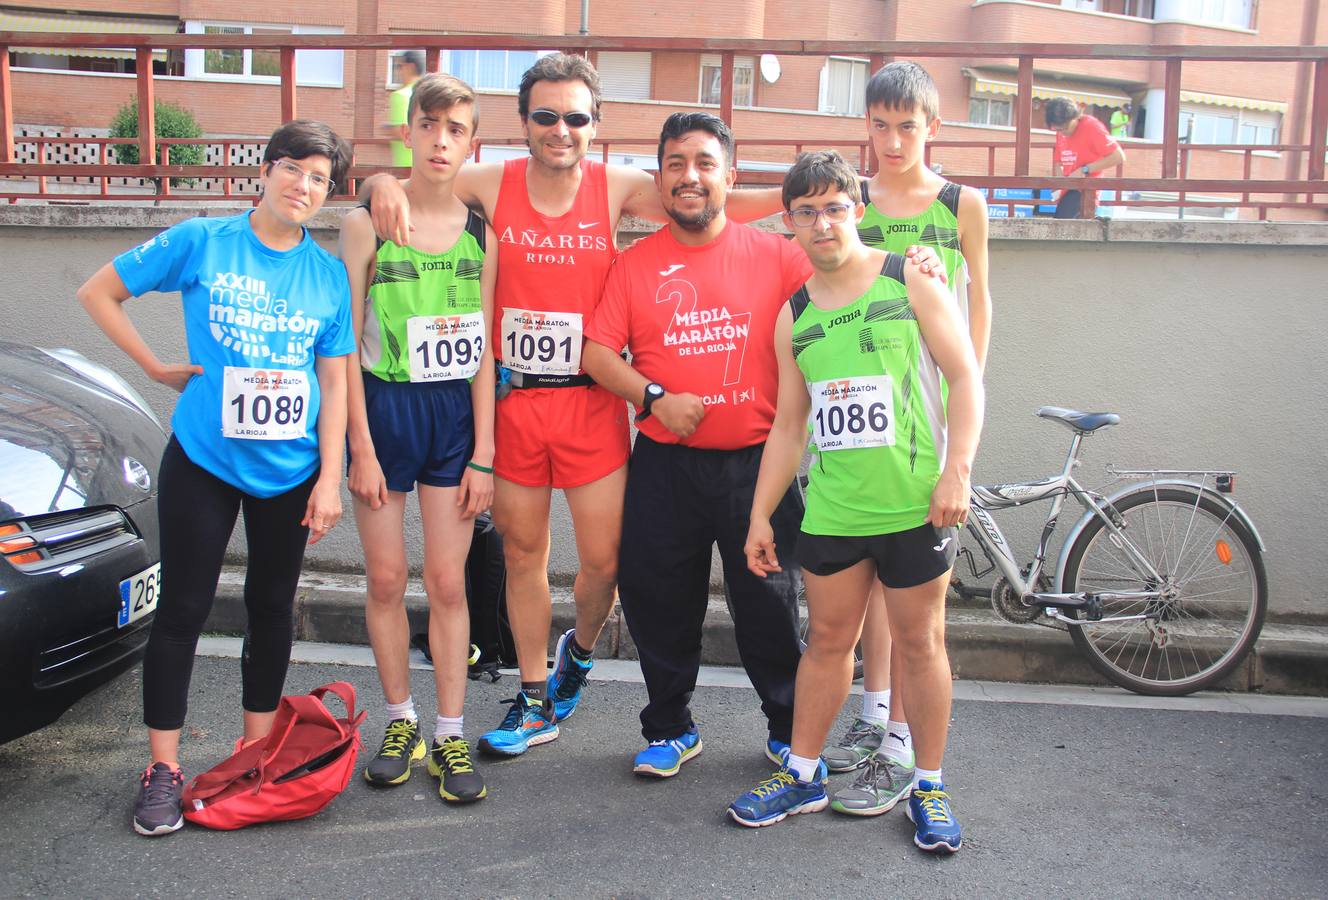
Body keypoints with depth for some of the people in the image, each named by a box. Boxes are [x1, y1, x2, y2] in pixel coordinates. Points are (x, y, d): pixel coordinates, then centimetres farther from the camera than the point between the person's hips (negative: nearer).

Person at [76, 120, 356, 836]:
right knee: (182, 610, 2)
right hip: (203, 461, -2)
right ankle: (163, 767, 16)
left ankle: (256, 752, 28)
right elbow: (97, 293, 3)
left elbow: (334, 381, 3)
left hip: (289, 469, 3)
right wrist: (159, 369, -3)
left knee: (272, 607, 12)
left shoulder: (328, 274, 2)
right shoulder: (201, 242, -5)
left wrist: (329, 479, -2)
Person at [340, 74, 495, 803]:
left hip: (455, 413, 1)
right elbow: (346, 345, -4)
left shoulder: (480, 233, 2)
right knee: (386, 577, 6)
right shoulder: (366, 224, -3)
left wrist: (482, 454, -1)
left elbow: (483, 352, 2)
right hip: (383, 407, -1)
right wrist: (361, 449, -8)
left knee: (448, 582, 4)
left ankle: (450, 735, 16)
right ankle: (400, 722, 24)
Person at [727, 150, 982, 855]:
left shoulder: (910, 282, -1)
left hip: (915, 506, -3)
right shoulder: (793, 316, 9)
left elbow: (965, 377, -3)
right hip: (831, 510, 3)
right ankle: (803, 775, 27)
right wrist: (760, 515, 12)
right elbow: (789, 426, 14)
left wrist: (957, 470, -14)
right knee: (827, 639, 13)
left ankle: (929, 788, 21)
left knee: (920, 643, 7)